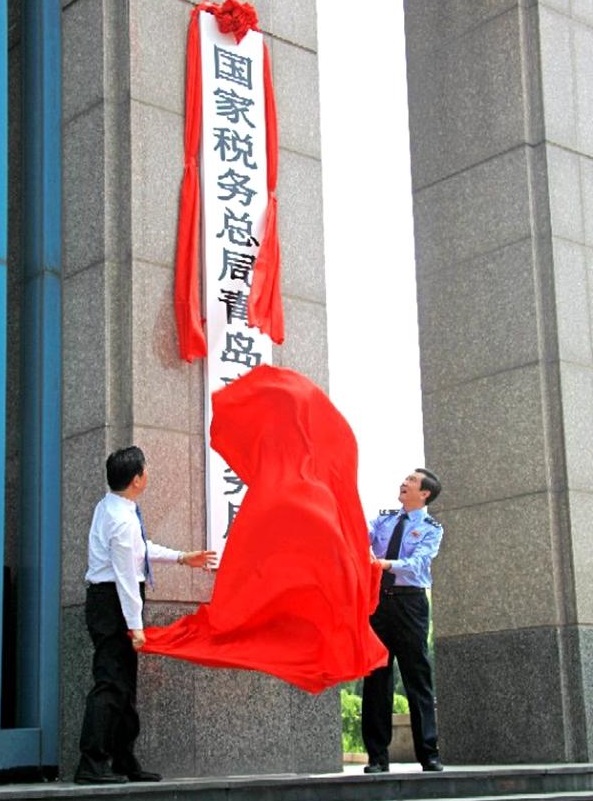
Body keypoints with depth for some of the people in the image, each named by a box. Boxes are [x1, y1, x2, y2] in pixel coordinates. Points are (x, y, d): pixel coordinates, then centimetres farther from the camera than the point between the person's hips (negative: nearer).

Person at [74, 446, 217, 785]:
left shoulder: (110, 506, 9)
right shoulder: (123, 521, -21)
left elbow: (140, 548, 22)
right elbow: (125, 575, -21)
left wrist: (180, 557, 25)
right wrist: (135, 625, -18)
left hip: (105, 598, 10)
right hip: (113, 602, -10)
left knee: (125, 684, 13)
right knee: (111, 683, -10)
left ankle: (125, 762, 20)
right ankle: (92, 764, -11)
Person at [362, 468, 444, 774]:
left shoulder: (430, 529, 3)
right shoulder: (384, 519, 16)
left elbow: (416, 562, -15)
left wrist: (386, 563, -31)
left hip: (409, 602, -3)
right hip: (378, 599, 4)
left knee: (417, 677, -3)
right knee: (375, 677, 3)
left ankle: (428, 754, 1)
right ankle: (377, 756, 7)